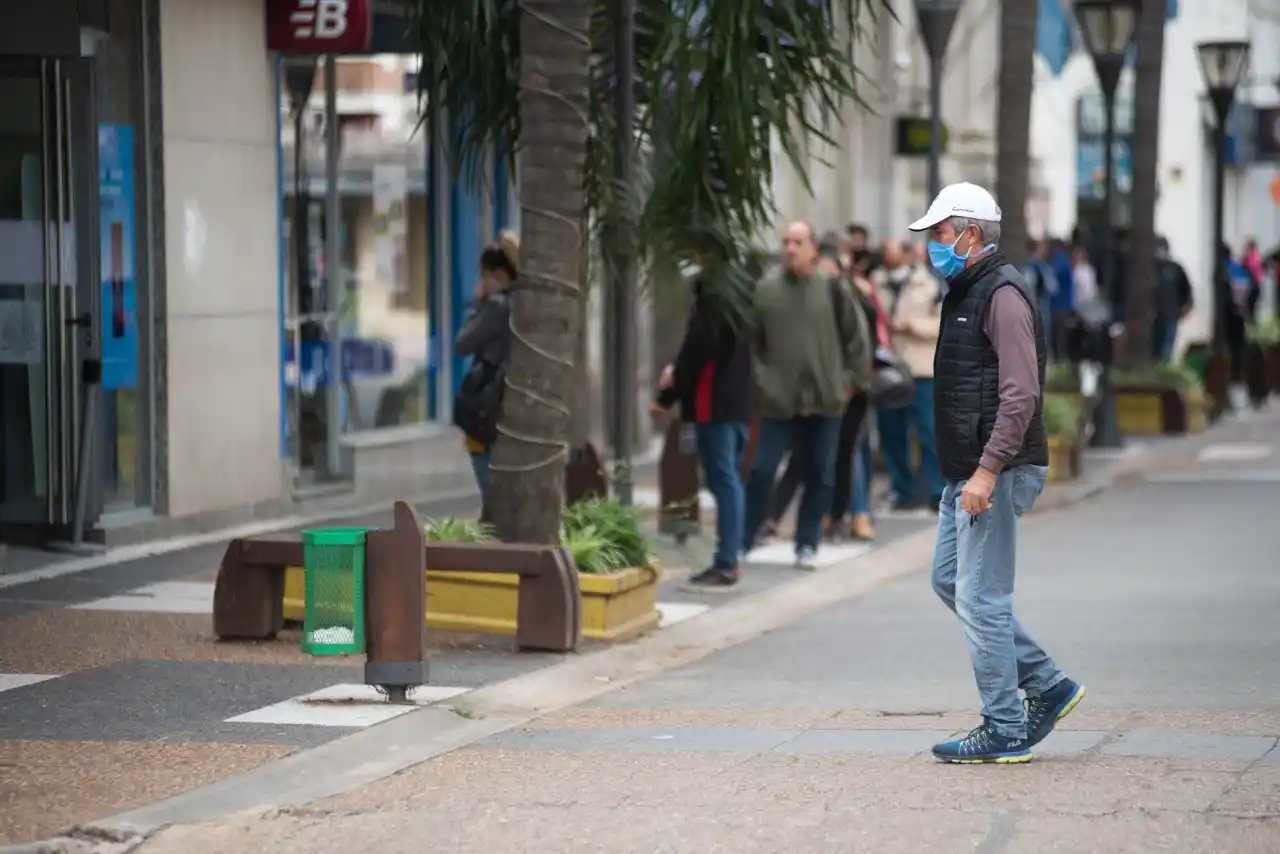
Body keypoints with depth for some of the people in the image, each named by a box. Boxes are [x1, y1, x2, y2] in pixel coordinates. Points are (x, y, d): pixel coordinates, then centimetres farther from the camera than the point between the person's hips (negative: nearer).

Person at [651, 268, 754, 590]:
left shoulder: (709, 297, -15)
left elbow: (698, 349, -18)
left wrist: (667, 397, -7)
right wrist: (678, 371, 11)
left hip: (713, 402, -9)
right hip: (739, 400, 9)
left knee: (723, 481, -9)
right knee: (730, 480, 13)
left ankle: (725, 565, -9)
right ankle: (729, 560, 16)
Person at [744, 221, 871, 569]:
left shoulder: (833, 289, -2)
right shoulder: (765, 290, -2)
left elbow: (856, 337, 4)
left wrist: (853, 379, 2)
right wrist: (759, 379, -1)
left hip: (825, 400, 1)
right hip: (779, 400, -1)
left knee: (820, 475, 7)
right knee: (761, 471, -2)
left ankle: (807, 544, 17)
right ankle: (742, 540, 7)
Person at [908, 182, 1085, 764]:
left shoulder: (1003, 295, -14)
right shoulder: (967, 292, 18)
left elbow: (1021, 394, -22)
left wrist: (987, 470, -26)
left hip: (997, 473, -11)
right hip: (968, 473, 11)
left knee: (980, 597, -7)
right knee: (949, 581, 15)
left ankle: (1005, 732, 1)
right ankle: (1048, 686, 20)